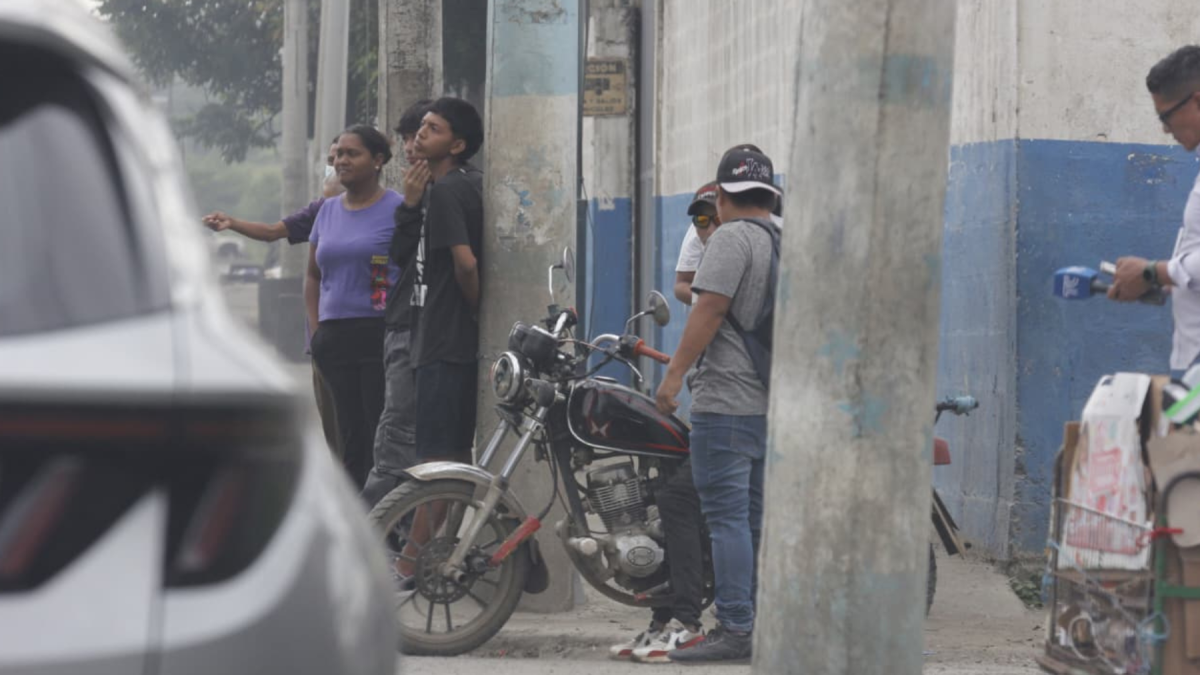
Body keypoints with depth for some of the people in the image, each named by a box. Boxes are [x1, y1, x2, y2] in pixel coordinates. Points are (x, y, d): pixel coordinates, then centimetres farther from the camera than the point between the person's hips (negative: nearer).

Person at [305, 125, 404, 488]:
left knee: (382, 436, -9)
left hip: (380, 336, -6)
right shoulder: (329, 210, 15)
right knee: (350, 435, 8)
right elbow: (313, 275, 24)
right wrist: (316, 329, 13)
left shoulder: (397, 209, -4)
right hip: (335, 341, 6)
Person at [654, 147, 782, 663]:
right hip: (774, 403, 9)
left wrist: (673, 376, -15)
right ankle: (762, 627, 13)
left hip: (728, 401, -9)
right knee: (757, 519, 12)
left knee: (727, 519, -9)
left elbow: (710, 308, -17)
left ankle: (735, 630, -12)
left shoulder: (732, 237, -8)